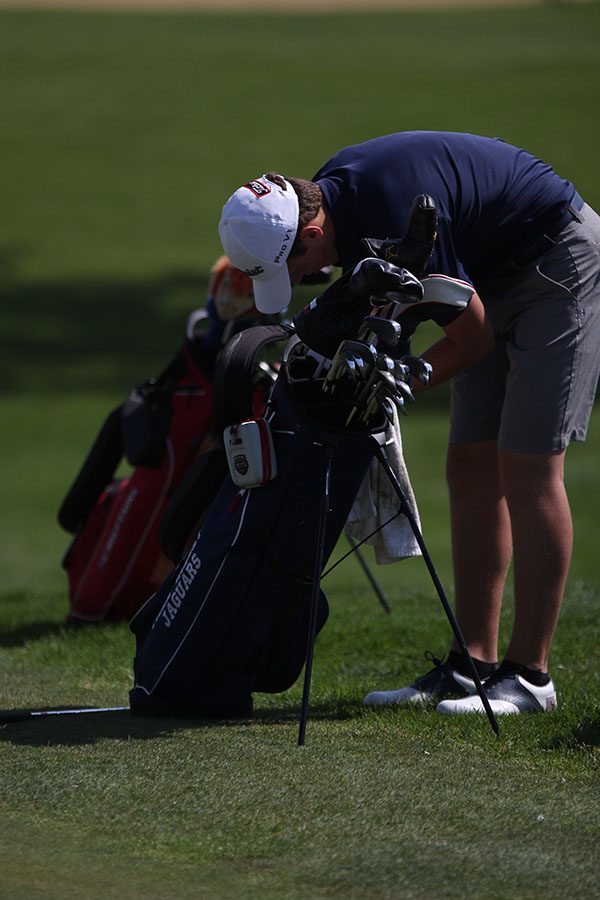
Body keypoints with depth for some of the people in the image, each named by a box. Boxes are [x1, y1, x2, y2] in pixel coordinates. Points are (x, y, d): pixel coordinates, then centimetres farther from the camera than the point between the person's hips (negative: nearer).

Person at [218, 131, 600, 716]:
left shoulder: (398, 220, -33)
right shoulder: (331, 191, -5)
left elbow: (473, 339, -21)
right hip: (500, 273, 9)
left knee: (528, 470, -12)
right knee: (471, 466, 4)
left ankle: (529, 674, -9)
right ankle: (472, 663, 5)